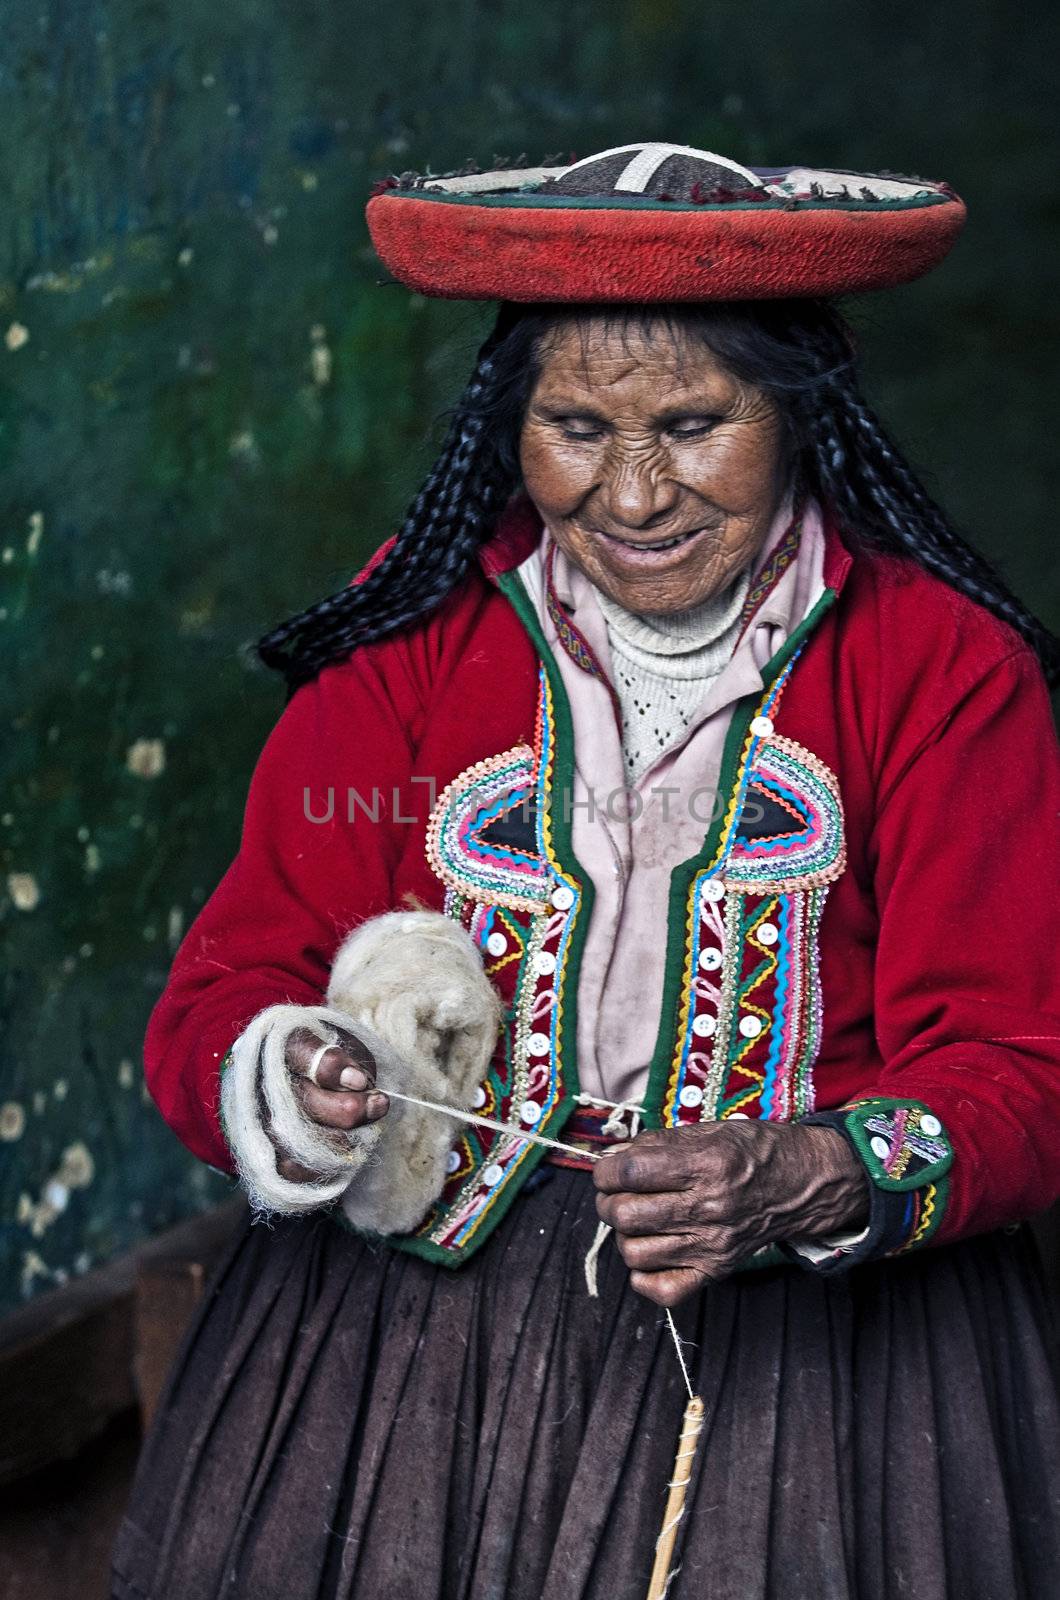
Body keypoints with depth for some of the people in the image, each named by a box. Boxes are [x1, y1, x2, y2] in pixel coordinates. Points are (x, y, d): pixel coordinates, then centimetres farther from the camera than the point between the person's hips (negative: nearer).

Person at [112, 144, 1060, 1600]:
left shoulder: (942, 661, -2)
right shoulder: (412, 637, 4)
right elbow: (218, 1001, 1)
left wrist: (797, 1183, -27)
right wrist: (289, 1083, -23)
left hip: (812, 1326, -1)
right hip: (409, 1308, 1)